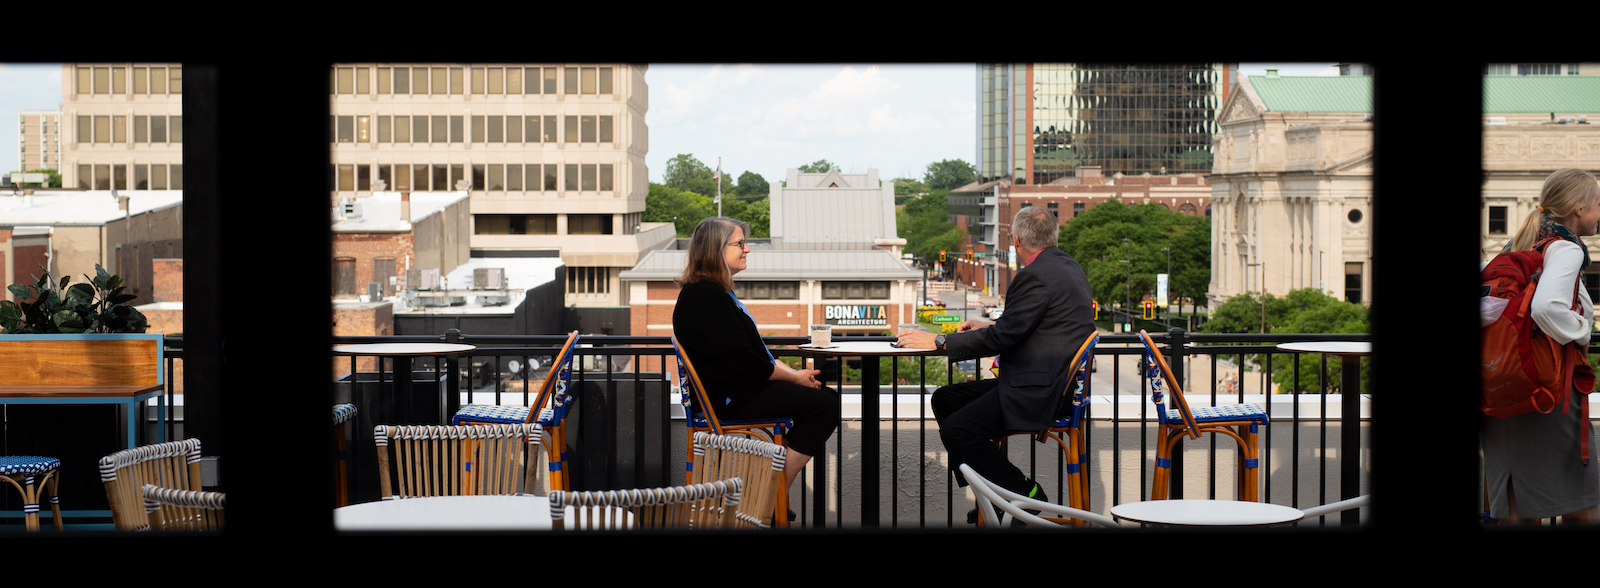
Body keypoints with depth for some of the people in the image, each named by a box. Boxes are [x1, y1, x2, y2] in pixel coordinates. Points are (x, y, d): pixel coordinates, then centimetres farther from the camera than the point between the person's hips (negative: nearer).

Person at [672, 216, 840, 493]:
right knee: (823, 406, -16)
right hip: (727, 400, -11)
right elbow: (744, 362, -20)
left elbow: (756, 350, 19)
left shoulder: (716, 291, 17)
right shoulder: (706, 298, -18)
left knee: (827, 397, 9)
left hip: (738, 389, 11)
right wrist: (792, 377, -9)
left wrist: (793, 373, 6)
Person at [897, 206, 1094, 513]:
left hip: (1042, 391, -11)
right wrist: (990, 325, 25)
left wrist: (939, 341, -12)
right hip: (1055, 381, 11)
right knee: (944, 399, 14)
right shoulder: (1067, 266, 14)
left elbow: (1002, 338, -19)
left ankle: (1027, 495, -7)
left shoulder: (1035, 276, -18)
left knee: (956, 430, -22)